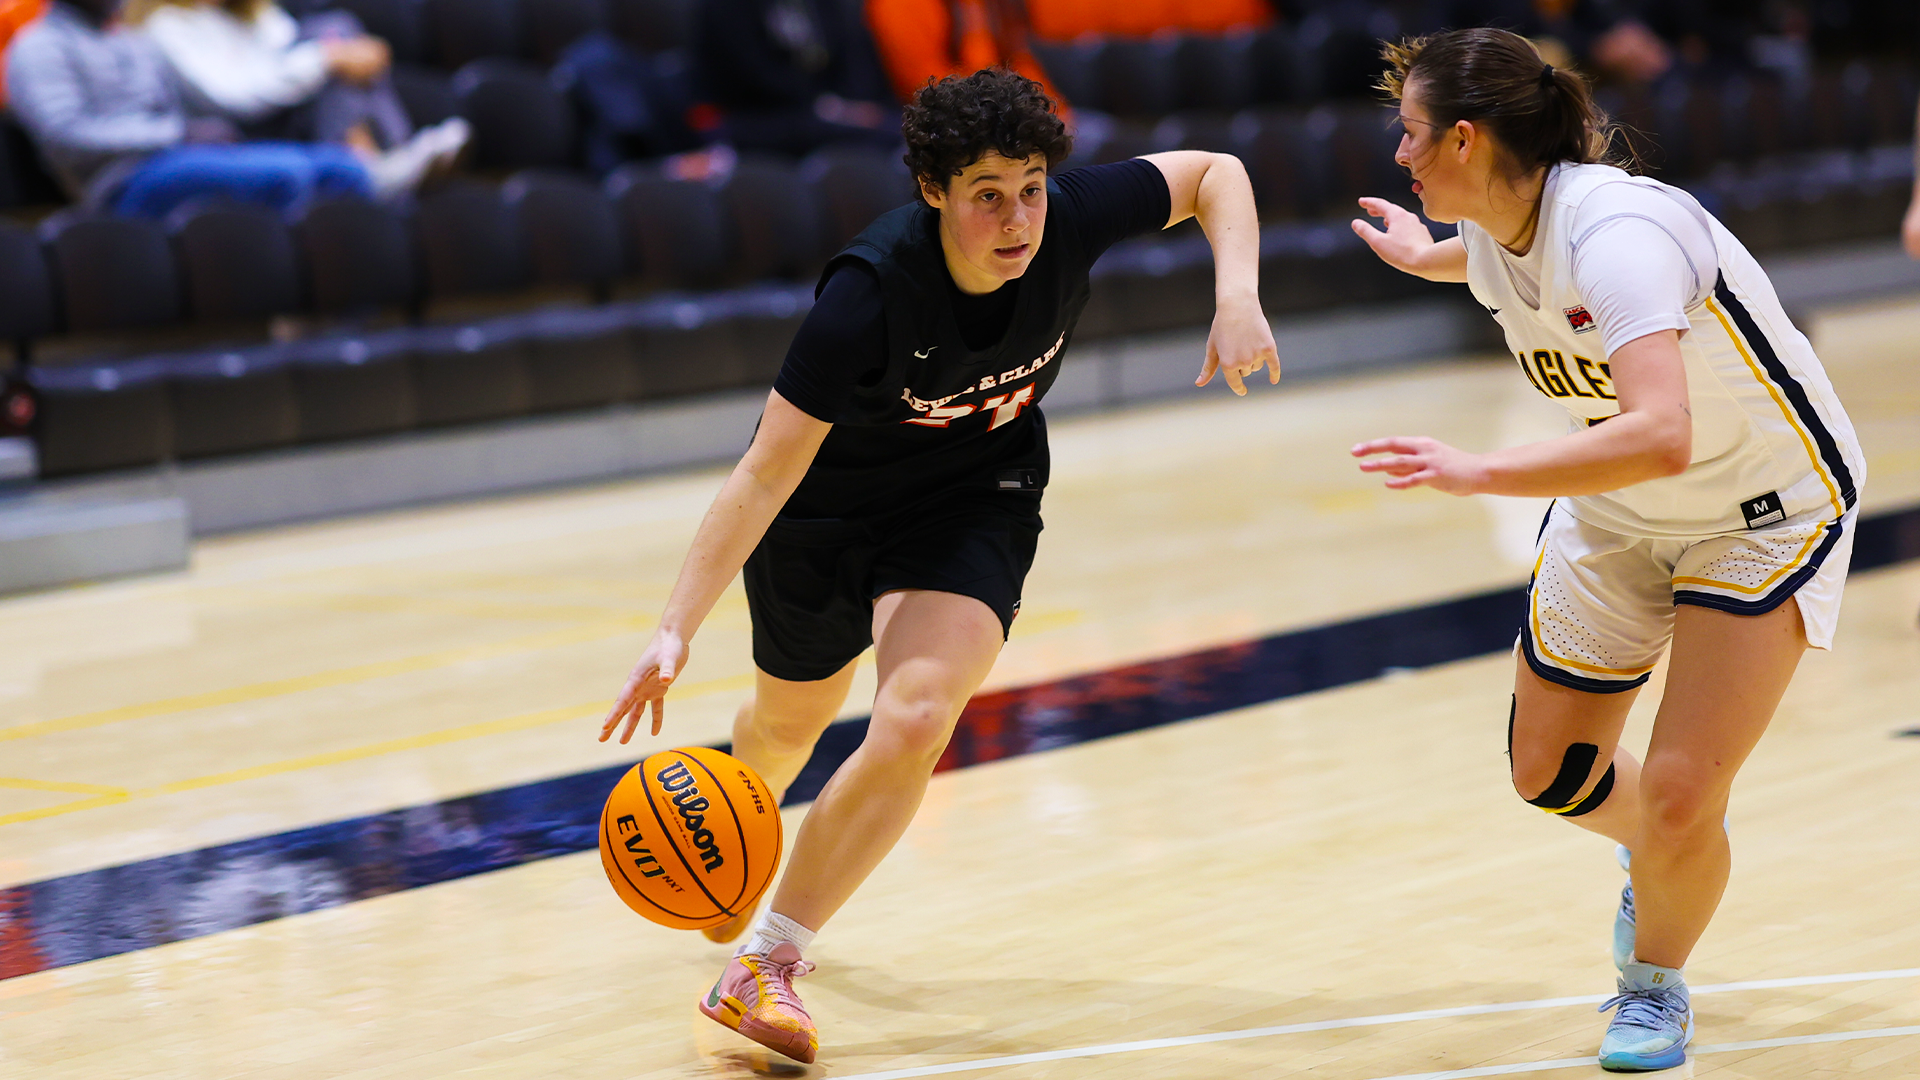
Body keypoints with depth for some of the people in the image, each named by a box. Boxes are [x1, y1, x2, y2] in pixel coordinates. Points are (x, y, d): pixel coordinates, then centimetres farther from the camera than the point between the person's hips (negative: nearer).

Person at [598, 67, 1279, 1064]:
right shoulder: (870, 290, -36)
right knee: (788, 724, 22)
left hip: (973, 503, 2)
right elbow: (766, 473, -34)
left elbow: (1213, 173, -6)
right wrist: (675, 631, -41)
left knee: (914, 726, -23)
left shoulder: (1072, 218, -26)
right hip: (827, 504, -1)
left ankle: (764, 964, -8)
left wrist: (1237, 299, -23)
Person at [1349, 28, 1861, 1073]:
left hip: (1768, 508, -8)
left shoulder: (1614, 232, -34)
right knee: (1550, 772, 12)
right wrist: (1421, 254, 40)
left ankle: (1656, 982, 18)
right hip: (1613, 511, 8)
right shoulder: (1495, 232, -8)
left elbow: (1661, 436, -47)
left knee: (1677, 801, -13)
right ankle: (1666, 858, 46)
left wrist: (1482, 472, -49)